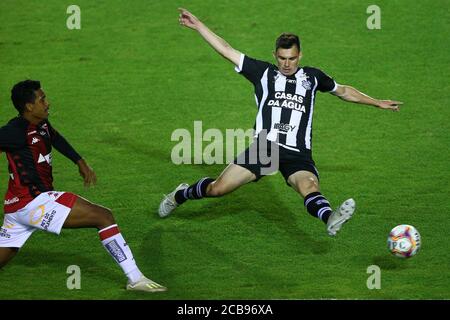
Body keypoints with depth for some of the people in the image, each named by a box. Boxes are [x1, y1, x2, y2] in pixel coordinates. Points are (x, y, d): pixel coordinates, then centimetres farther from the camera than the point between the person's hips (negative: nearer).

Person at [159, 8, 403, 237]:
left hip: (298, 154, 0)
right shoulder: (263, 72, 12)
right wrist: (197, 25, 11)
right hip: (264, 146, 0)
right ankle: (180, 195, 26)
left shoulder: (311, 77, 18)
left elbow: (343, 91, 34)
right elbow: (226, 50, 13)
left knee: (309, 188, -31)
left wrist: (377, 103, 37)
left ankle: (330, 219, -62)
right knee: (218, 188, -4)